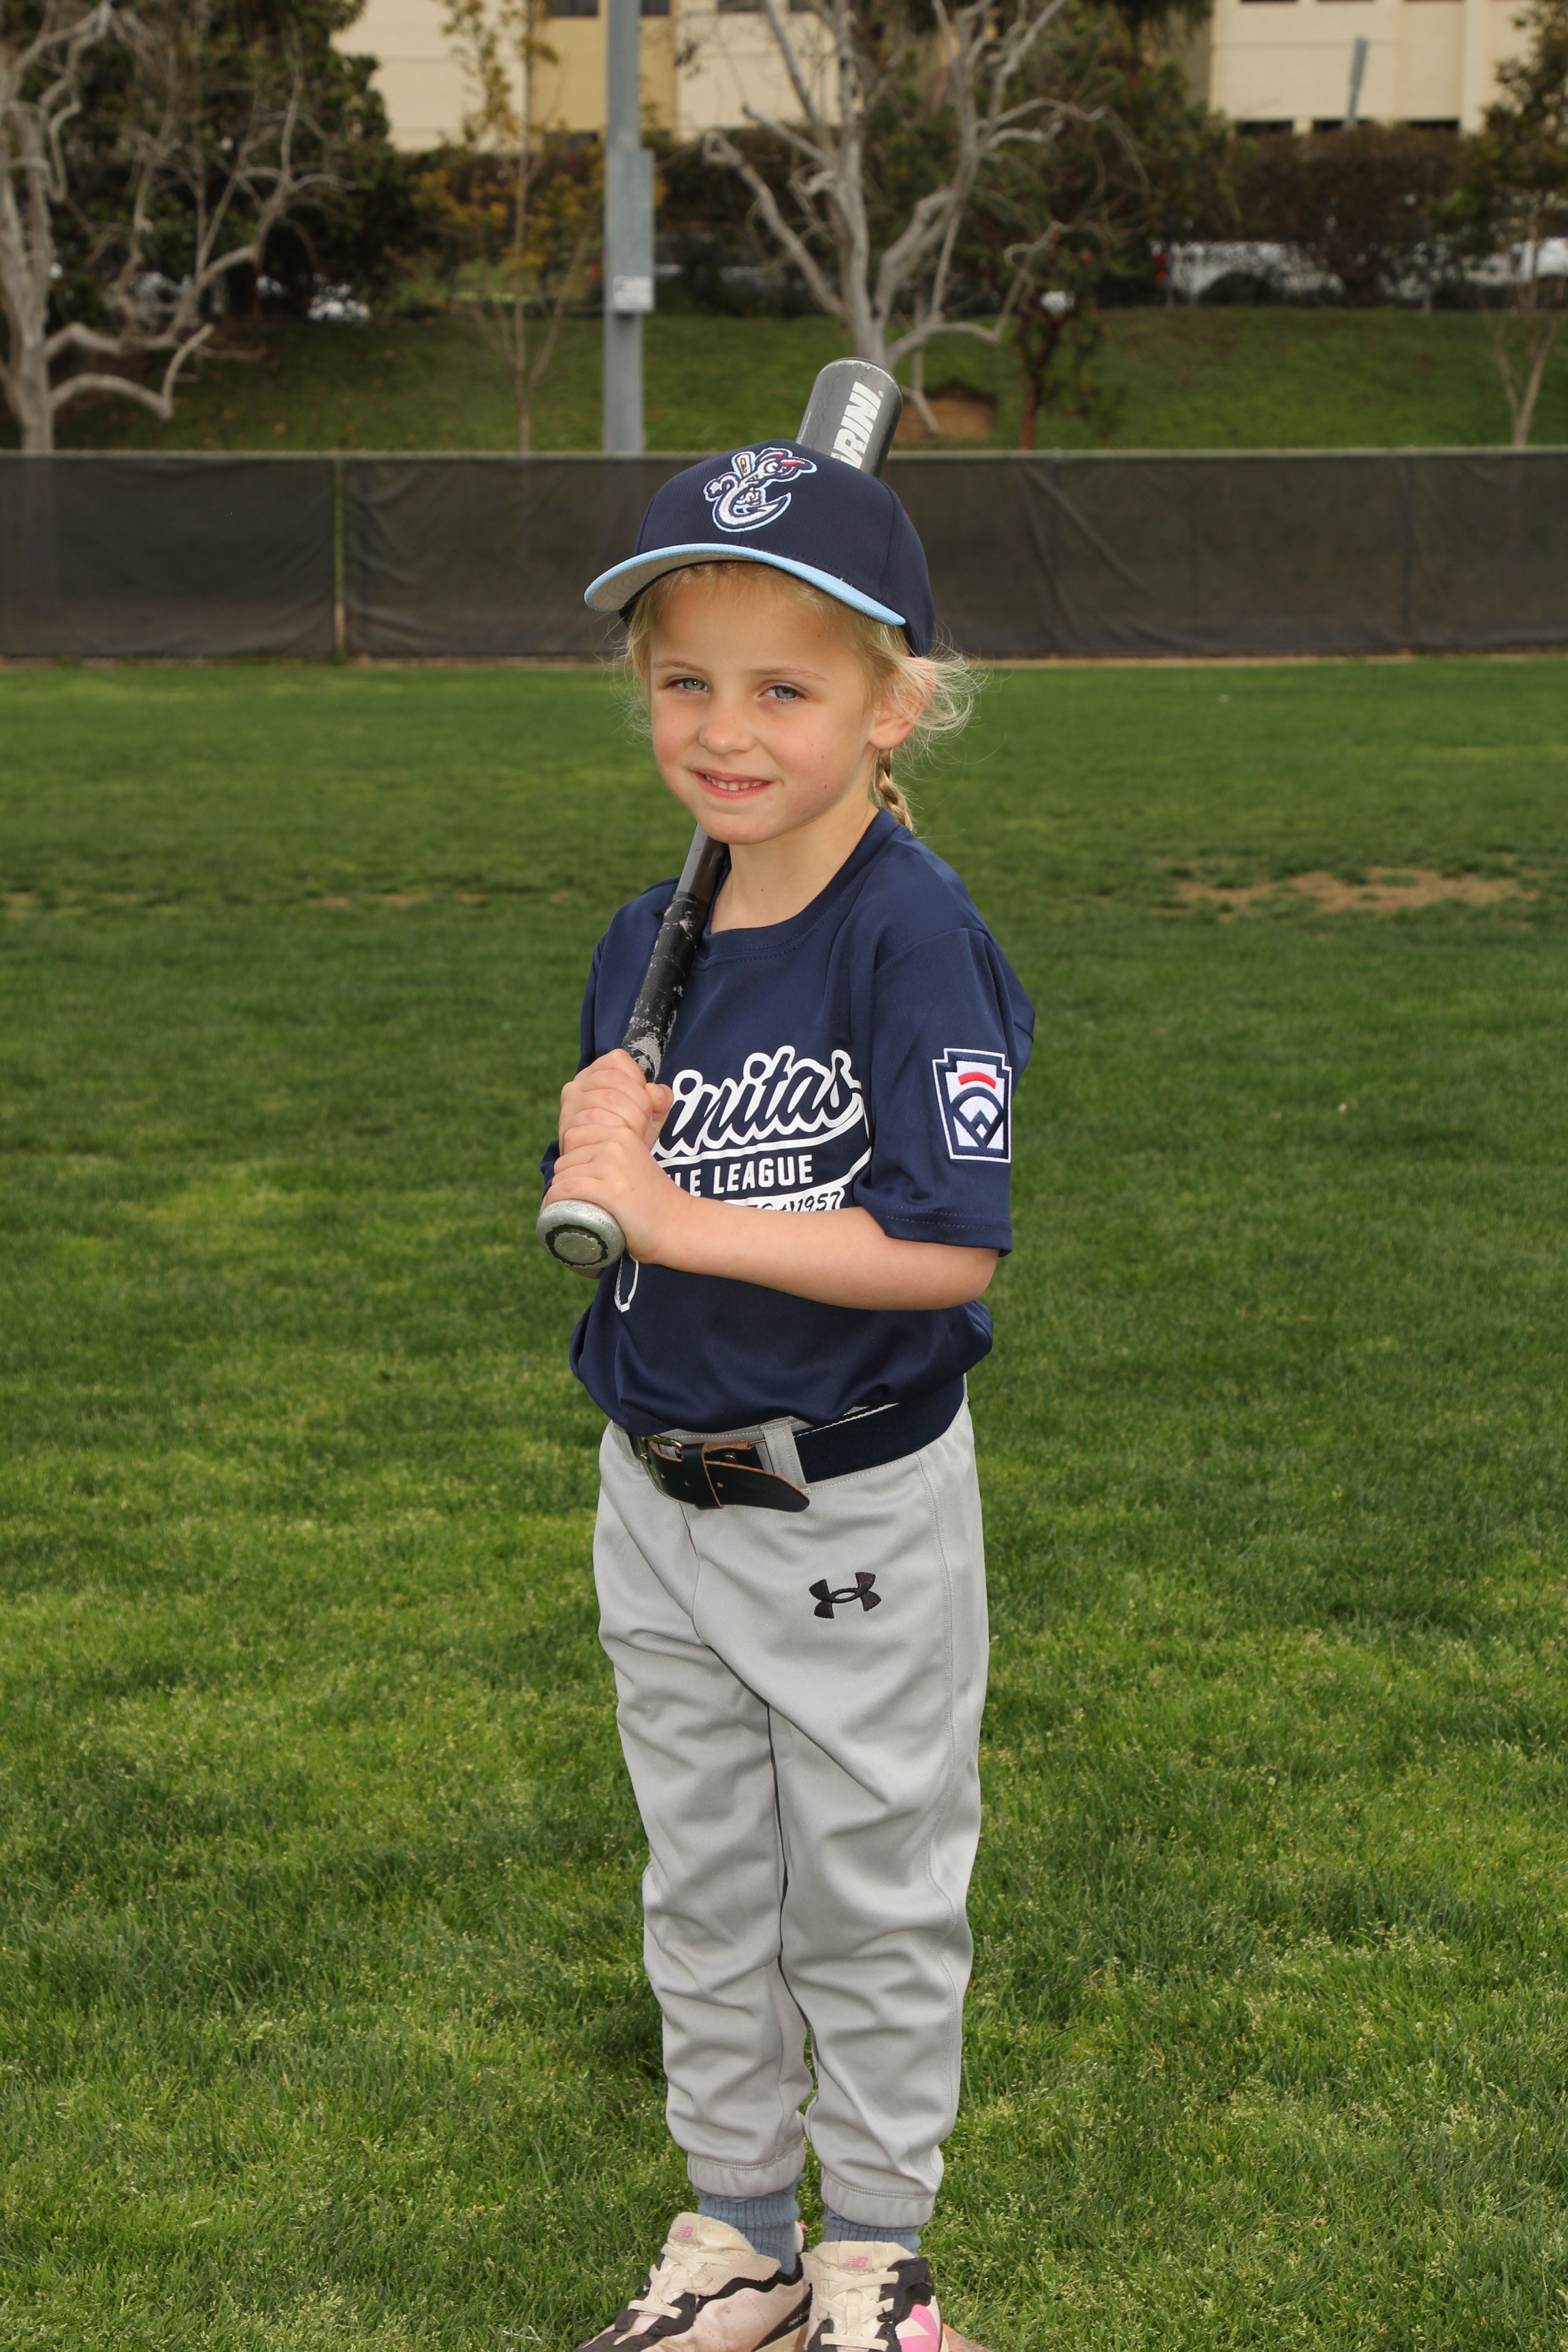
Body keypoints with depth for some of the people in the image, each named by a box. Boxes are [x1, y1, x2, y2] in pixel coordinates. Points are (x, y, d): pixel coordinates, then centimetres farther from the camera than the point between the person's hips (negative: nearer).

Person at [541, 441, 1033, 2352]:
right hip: (656, 1495, 7)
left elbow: (950, 1250, -25)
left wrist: (678, 1213, -23)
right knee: (701, 1893, 19)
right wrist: (586, 1155, -13)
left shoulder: (912, 933, -19)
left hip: (855, 1512, -6)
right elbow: (591, 1222, 10)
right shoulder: (641, 942, 2)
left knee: (869, 1899, 10)